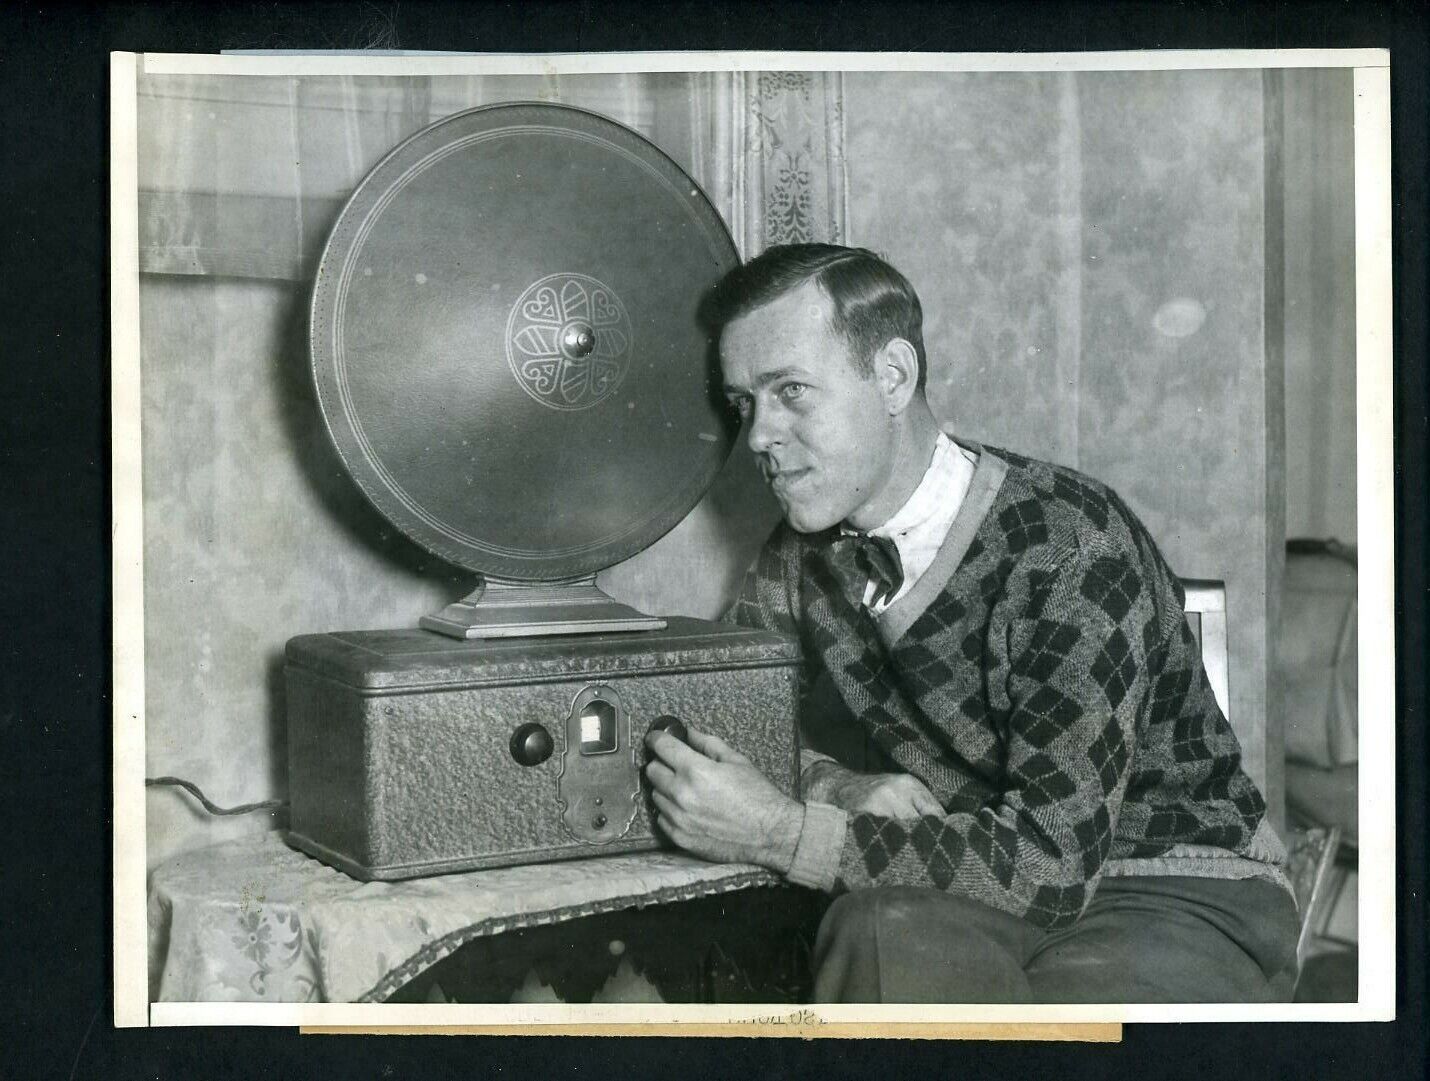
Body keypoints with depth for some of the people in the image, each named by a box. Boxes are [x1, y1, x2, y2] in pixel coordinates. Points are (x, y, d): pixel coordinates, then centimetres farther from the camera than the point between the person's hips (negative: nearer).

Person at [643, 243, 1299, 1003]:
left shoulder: (1068, 544, -22)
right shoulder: (806, 556, -1)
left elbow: (1054, 859, -27)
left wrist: (780, 834, -31)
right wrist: (844, 788, -14)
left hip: (1183, 894, -4)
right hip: (991, 889, 4)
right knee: (883, 933, -30)